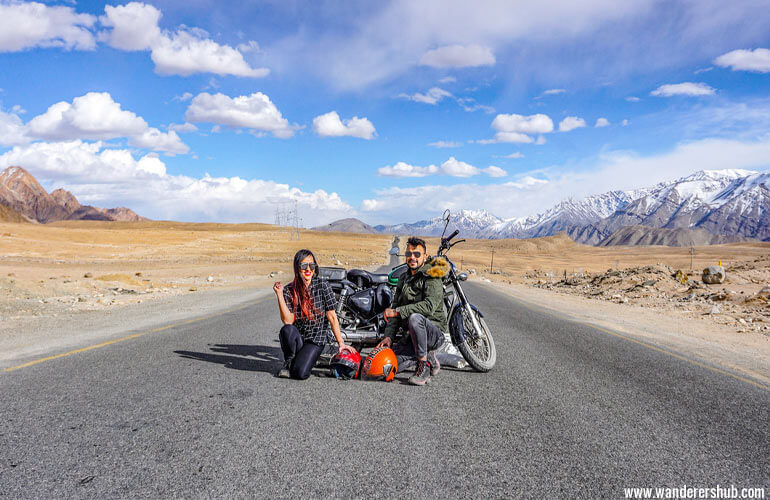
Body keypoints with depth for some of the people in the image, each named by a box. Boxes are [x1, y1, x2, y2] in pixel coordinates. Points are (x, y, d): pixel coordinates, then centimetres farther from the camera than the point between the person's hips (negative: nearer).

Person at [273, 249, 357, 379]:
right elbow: (288, 321, -14)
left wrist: (341, 343, -9)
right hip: (297, 338, 2)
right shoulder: (289, 290, -4)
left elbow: (332, 316, -7)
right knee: (287, 330, -33)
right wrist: (279, 294, -19)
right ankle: (289, 362, -4)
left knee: (300, 373, -23)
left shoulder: (323, 285, -9)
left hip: (317, 339, -2)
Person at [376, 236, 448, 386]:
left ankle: (424, 366, -21)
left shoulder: (431, 278, -11)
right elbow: (395, 307, 10)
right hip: (412, 335, 7)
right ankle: (429, 356, 12)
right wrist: (389, 336, -4)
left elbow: (429, 306, -28)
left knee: (414, 317, -38)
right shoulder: (404, 278, 14)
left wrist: (397, 311, -28)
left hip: (434, 331, -7)